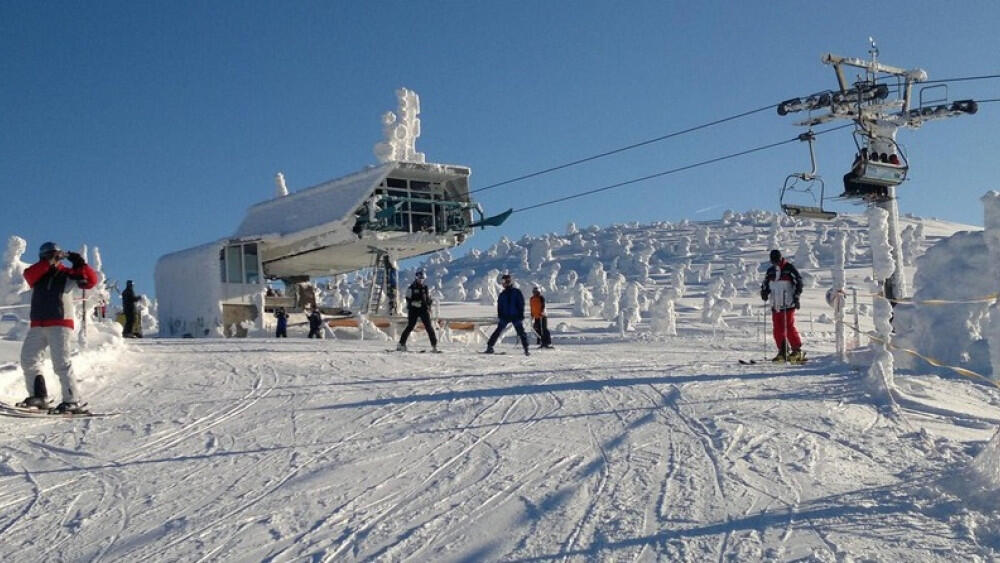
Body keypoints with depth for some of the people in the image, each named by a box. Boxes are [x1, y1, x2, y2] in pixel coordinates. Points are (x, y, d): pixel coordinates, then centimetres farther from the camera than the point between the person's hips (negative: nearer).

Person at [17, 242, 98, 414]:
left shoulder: (67, 275, 3)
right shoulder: (38, 276, 11)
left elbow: (91, 280, -9)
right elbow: (28, 274, -11)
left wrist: (80, 263, -22)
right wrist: (48, 262, -19)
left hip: (60, 324, -6)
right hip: (38, 326, 6)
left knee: (61, 363, -15)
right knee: (28, 359, 8)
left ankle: (73, 401, -16)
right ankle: (38, 396, 19)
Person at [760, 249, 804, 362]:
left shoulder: (789, 268, -5)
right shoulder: (770, 271, 13)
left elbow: (799, 282, -6)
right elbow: (765, 284, 23)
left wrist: (796, 296, -14)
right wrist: (764, 292, 2)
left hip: (788, 305, -6)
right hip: (775, 305, 6)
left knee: (789, 327, -9)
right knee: (778, 329, 4)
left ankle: (797, 350, -1)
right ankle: (782, 351, 12)